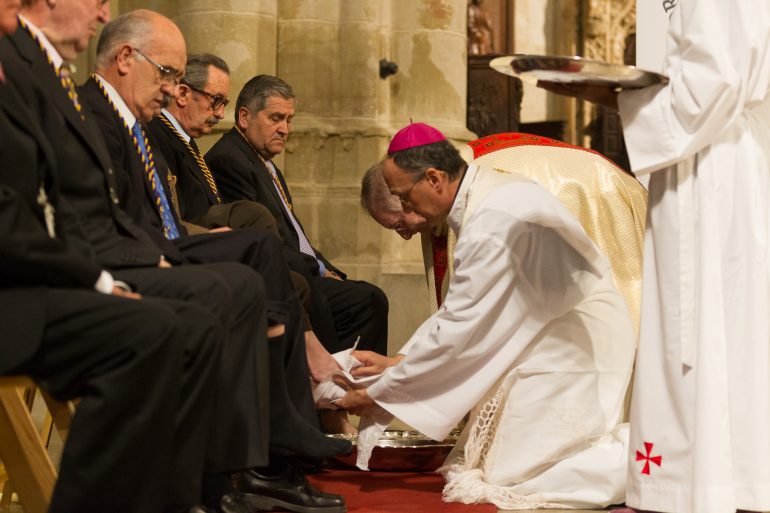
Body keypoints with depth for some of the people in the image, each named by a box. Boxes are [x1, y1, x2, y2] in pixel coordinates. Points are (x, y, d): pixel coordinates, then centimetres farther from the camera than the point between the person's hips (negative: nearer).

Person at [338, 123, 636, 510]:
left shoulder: (490, 224, -26)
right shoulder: (486, 193, 5)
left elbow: (456, 331, -21)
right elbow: (460, 308, 13)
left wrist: (377, 394, -11)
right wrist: (397, 360, 11)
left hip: (576, 344, -10)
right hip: (554, 336, 10)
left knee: (510, 476, -7)